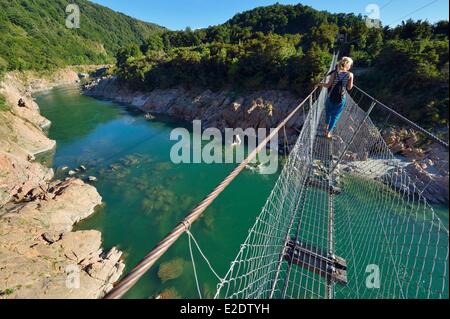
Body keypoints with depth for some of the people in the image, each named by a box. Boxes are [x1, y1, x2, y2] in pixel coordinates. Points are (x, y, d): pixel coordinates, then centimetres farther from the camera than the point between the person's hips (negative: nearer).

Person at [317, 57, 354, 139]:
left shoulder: (334, 73, -10)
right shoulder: (350, 75, -9)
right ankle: (328, 132, 19)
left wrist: (320, 84, 4)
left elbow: (328, 85, -13)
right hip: (342, 99, 0)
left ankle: (327, 127, 40)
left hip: (331, 97, 0)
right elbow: (349, 88, -4)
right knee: (335, 115, 13)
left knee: (328, 112, 24)